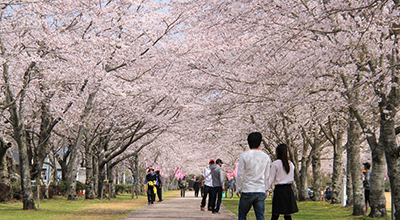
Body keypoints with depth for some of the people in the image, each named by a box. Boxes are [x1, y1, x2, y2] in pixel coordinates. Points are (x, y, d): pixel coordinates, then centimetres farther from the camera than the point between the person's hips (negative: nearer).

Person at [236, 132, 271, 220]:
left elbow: (240, 174, -3)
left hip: (247, 190, -3)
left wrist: (238, 189, 8)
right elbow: (267, 176, 11)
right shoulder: (266, 157, 5)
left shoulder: (244, 155, -4)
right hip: (261, 191, 3)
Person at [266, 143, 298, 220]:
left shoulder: (275, 164, -6)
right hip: (289, 189, 5)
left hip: (279, 190, -4)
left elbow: (271, 179, -5)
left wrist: (265, 190, -1)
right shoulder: (291, 164, 9)